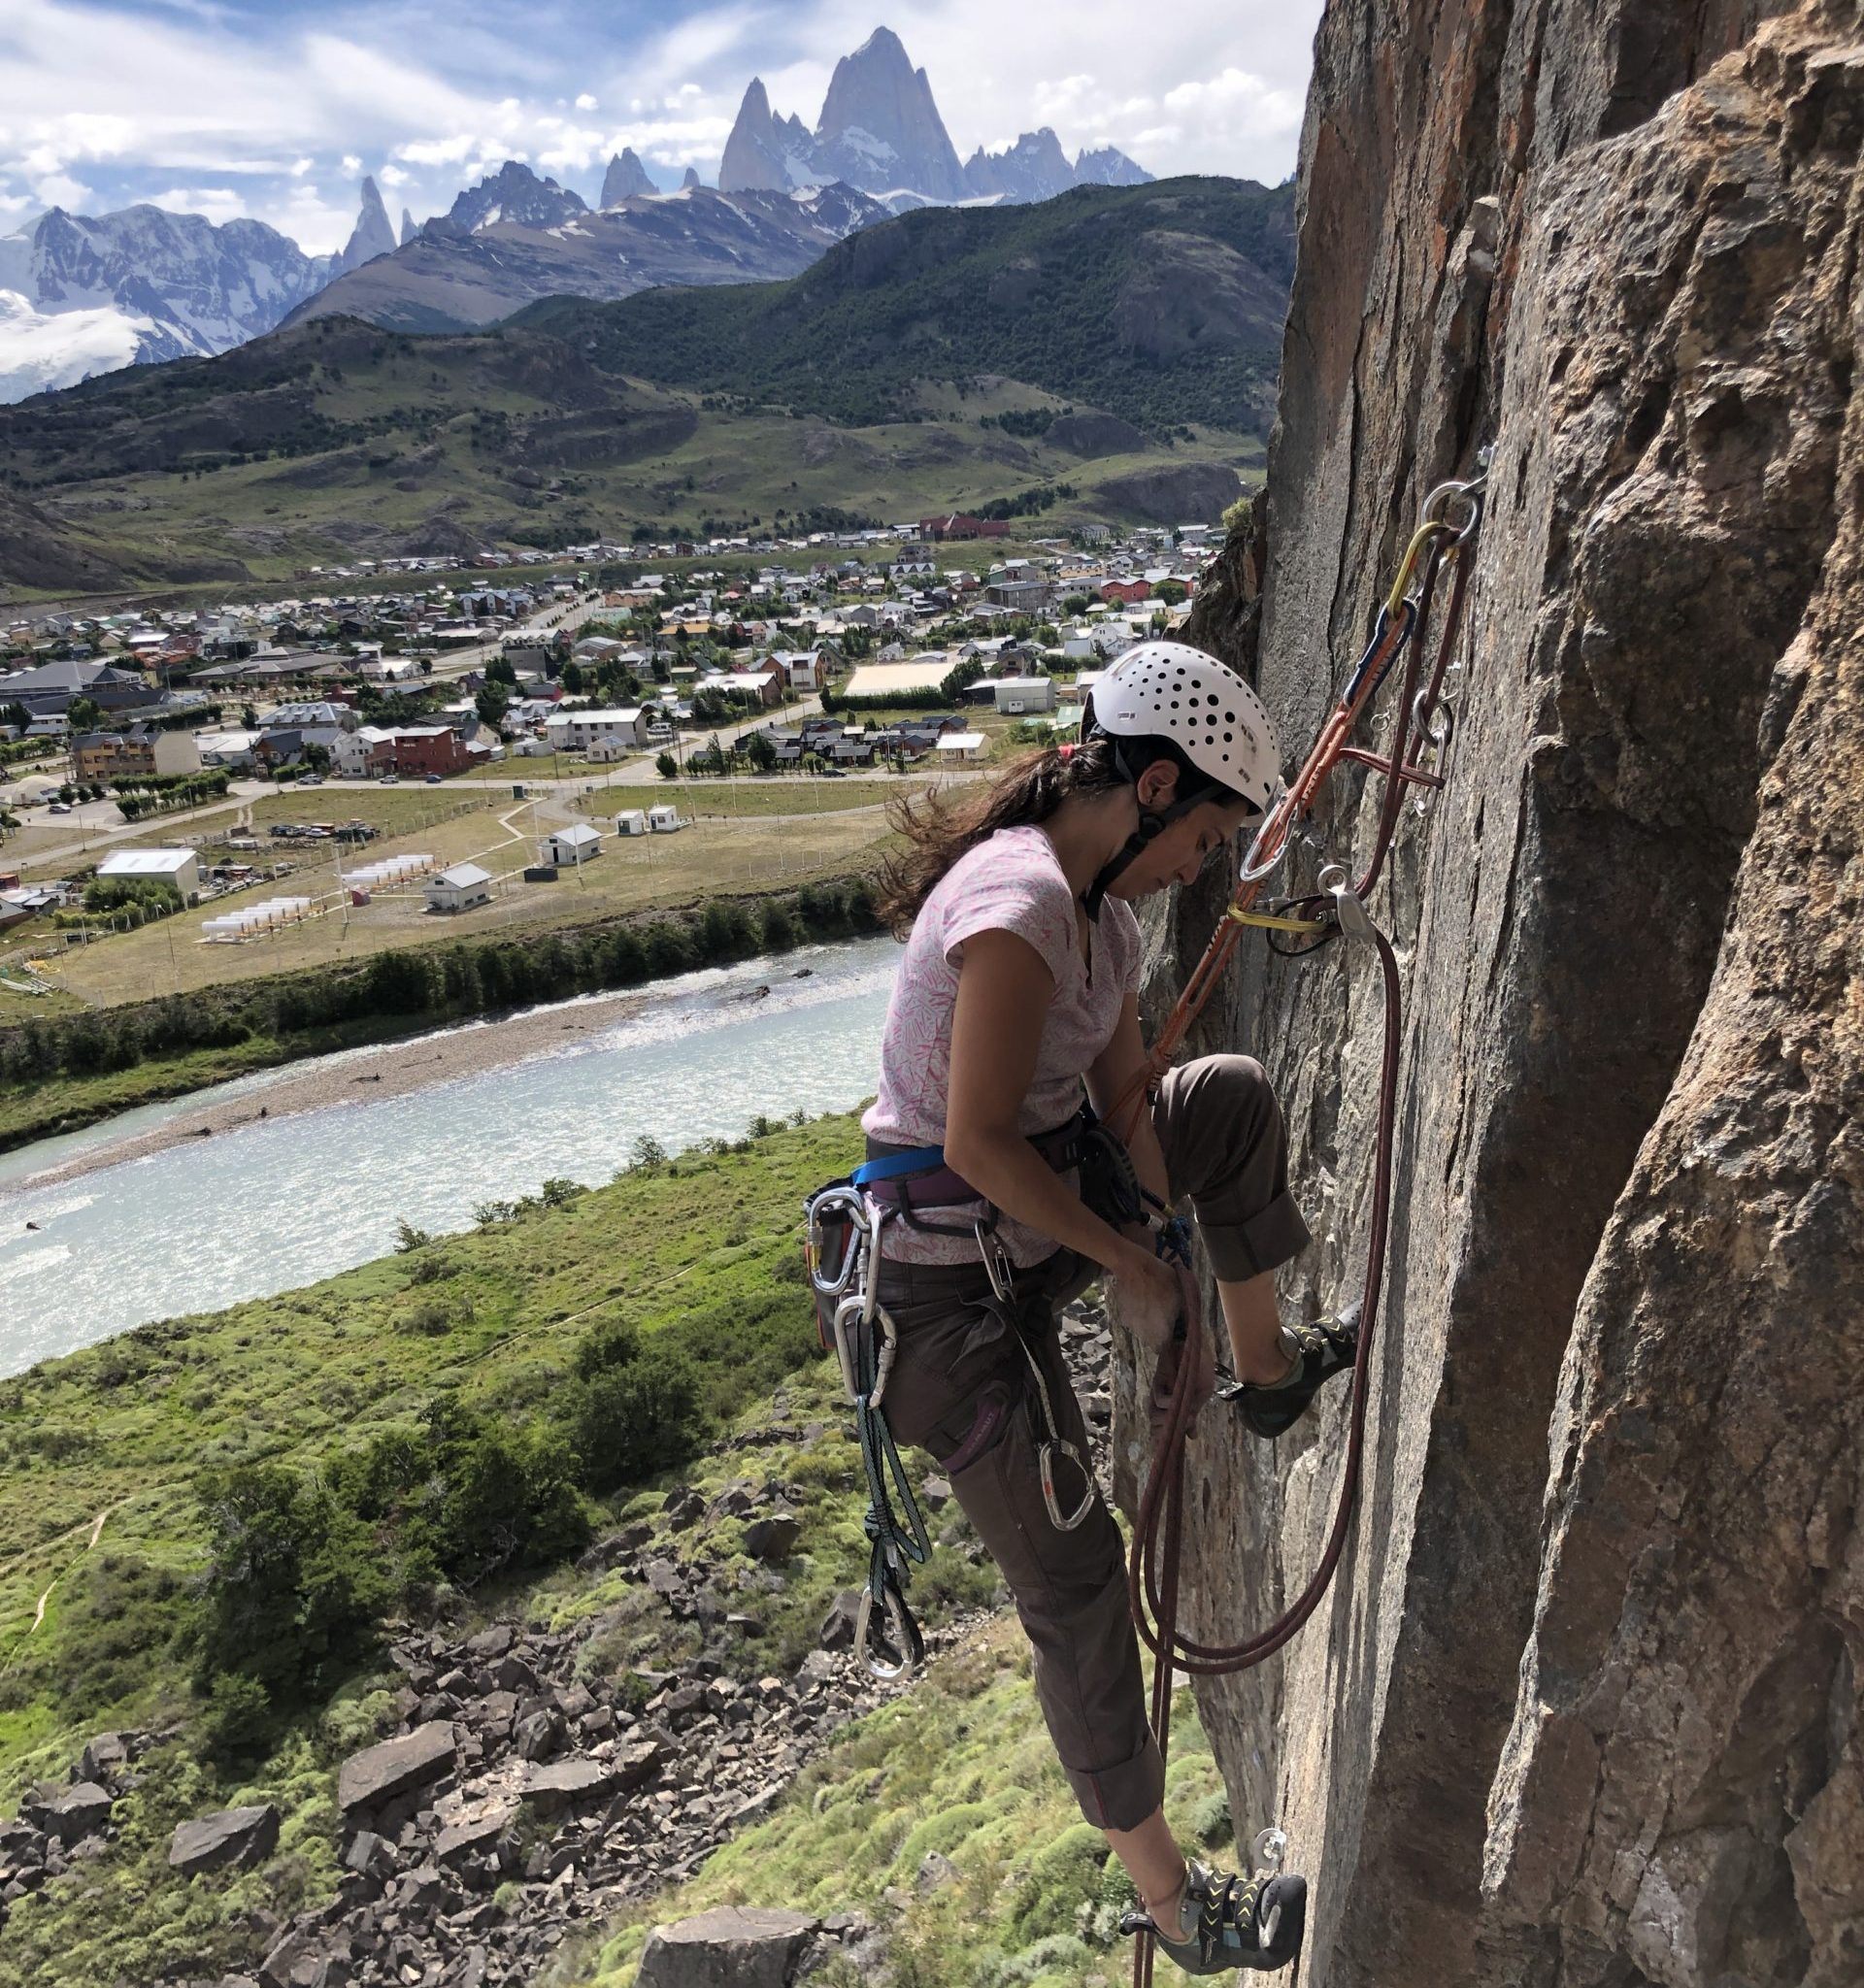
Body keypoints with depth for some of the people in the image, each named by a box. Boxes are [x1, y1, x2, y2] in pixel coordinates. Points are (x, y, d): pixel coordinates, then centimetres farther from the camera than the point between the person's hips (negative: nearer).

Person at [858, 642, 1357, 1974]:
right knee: (1069, 1573, 3)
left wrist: (1173, 1252, 5)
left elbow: (1125, 1103, 9)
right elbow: (978, 1143, -27)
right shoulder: (1018, 903, -26)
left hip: (1041, 1213, 9)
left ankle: (1268, 1368, 27)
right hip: (957, 1273, -9)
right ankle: (1172, 1898, 23)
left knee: (1232, 1100, 10)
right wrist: (1134, 1263, -16)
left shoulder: (1102, 902, 4)